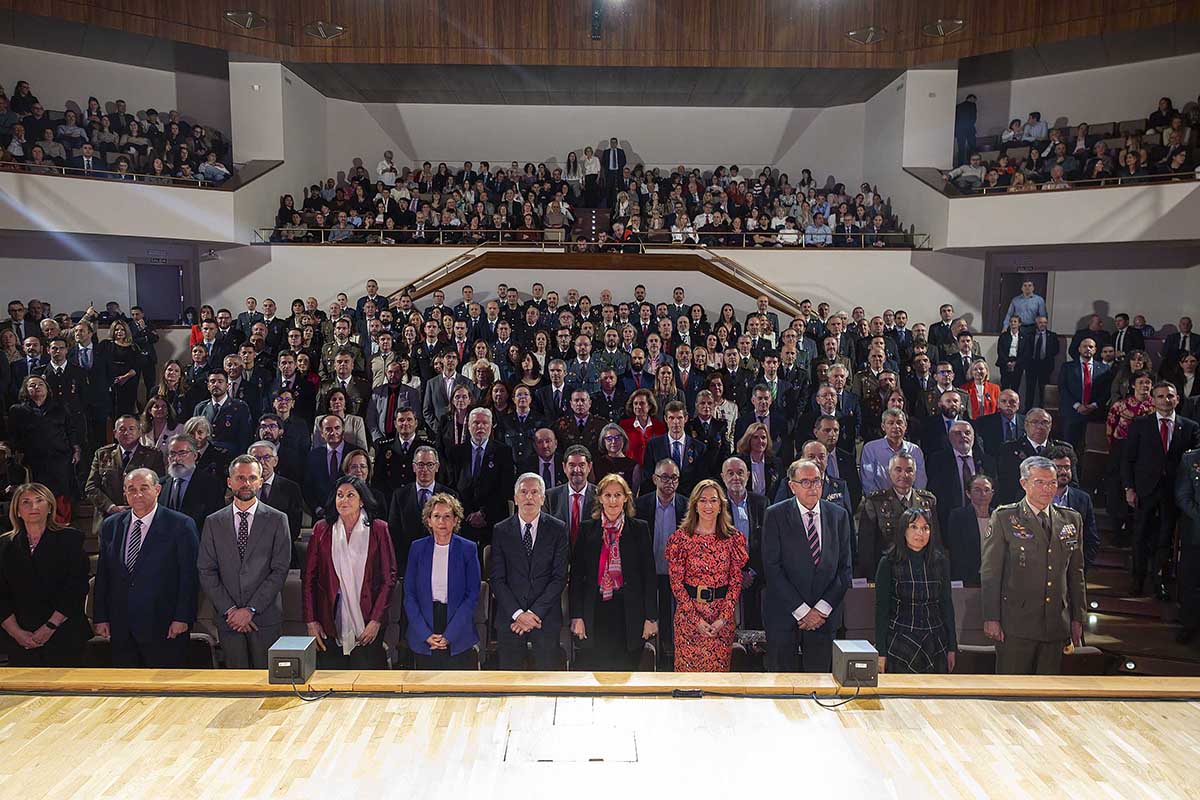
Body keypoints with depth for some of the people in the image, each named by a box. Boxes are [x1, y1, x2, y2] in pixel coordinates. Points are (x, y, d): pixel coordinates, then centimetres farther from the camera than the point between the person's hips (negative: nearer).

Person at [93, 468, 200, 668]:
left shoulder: (180, 525, -5)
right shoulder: (110, 526, 10)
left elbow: (190, 576, -7)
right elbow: (102, 575, 13)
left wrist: (182, 619, -12)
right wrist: (100, 618, 8)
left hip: (164, 629, -4)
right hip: (121, 629, 4)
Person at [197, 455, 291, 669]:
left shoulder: (277, 520, 0)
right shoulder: (213, 522, 8)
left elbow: (279, 570, -5)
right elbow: (206, 571, 4)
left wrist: (251, 609, -10)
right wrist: (229, 609, -6)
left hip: (265, 618, -2)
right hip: (228, 618, 2)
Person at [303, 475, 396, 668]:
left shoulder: (378, 529, 0)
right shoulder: (322, 529, 5)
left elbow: (389, 578, -1)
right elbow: (308, 578, 6)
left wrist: (376, 620, -7)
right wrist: (311, 621, 0)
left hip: (366, 627, -1)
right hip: (329, 626, 1)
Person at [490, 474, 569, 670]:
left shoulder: (558, 529, 1)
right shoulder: (501, 531, 3)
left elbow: (560, 577, -4)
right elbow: (496, 579, -1)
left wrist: (535, 613, -10)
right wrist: (517, 613, -11)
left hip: (546, 618, 0)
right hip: (509, 618, 1)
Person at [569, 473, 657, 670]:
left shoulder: (640, 529, 3)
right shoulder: (587, 530, 5)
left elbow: (649, 575, 2)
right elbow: (576, 575, 5)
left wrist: (651, 617, -2)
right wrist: (577, 616, -2)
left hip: (629, 614, 0)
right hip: (596, 614, 1)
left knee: (625, 670, 4)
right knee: (593, 673, 1)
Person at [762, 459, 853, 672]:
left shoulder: (839, 515, 6)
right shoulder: (775, 515, -4)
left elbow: (844, 567, 5)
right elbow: (772, 567, -8)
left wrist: (822, 609, -4)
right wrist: (801, 610, -11)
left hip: (825, 616, 3)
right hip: (784, 615, -2)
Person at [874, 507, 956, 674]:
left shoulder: (940, 562, 6)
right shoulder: (888, 563, -3)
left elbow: (947, 605, 11)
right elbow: (881, 608, -3)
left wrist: (952, 647, 8)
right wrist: (881, 652, -7)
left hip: (935, 646, 3)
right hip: (899, 645, -3)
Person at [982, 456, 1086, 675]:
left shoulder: (1071, 520, 11)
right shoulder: (1004, 518, -3)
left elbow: (1076, 573, 15)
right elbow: (990, 572, -4)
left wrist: (1077, 618, 12)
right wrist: (991, 619, -9)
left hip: (1056, 624, 4)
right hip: (1015, 624, -4)